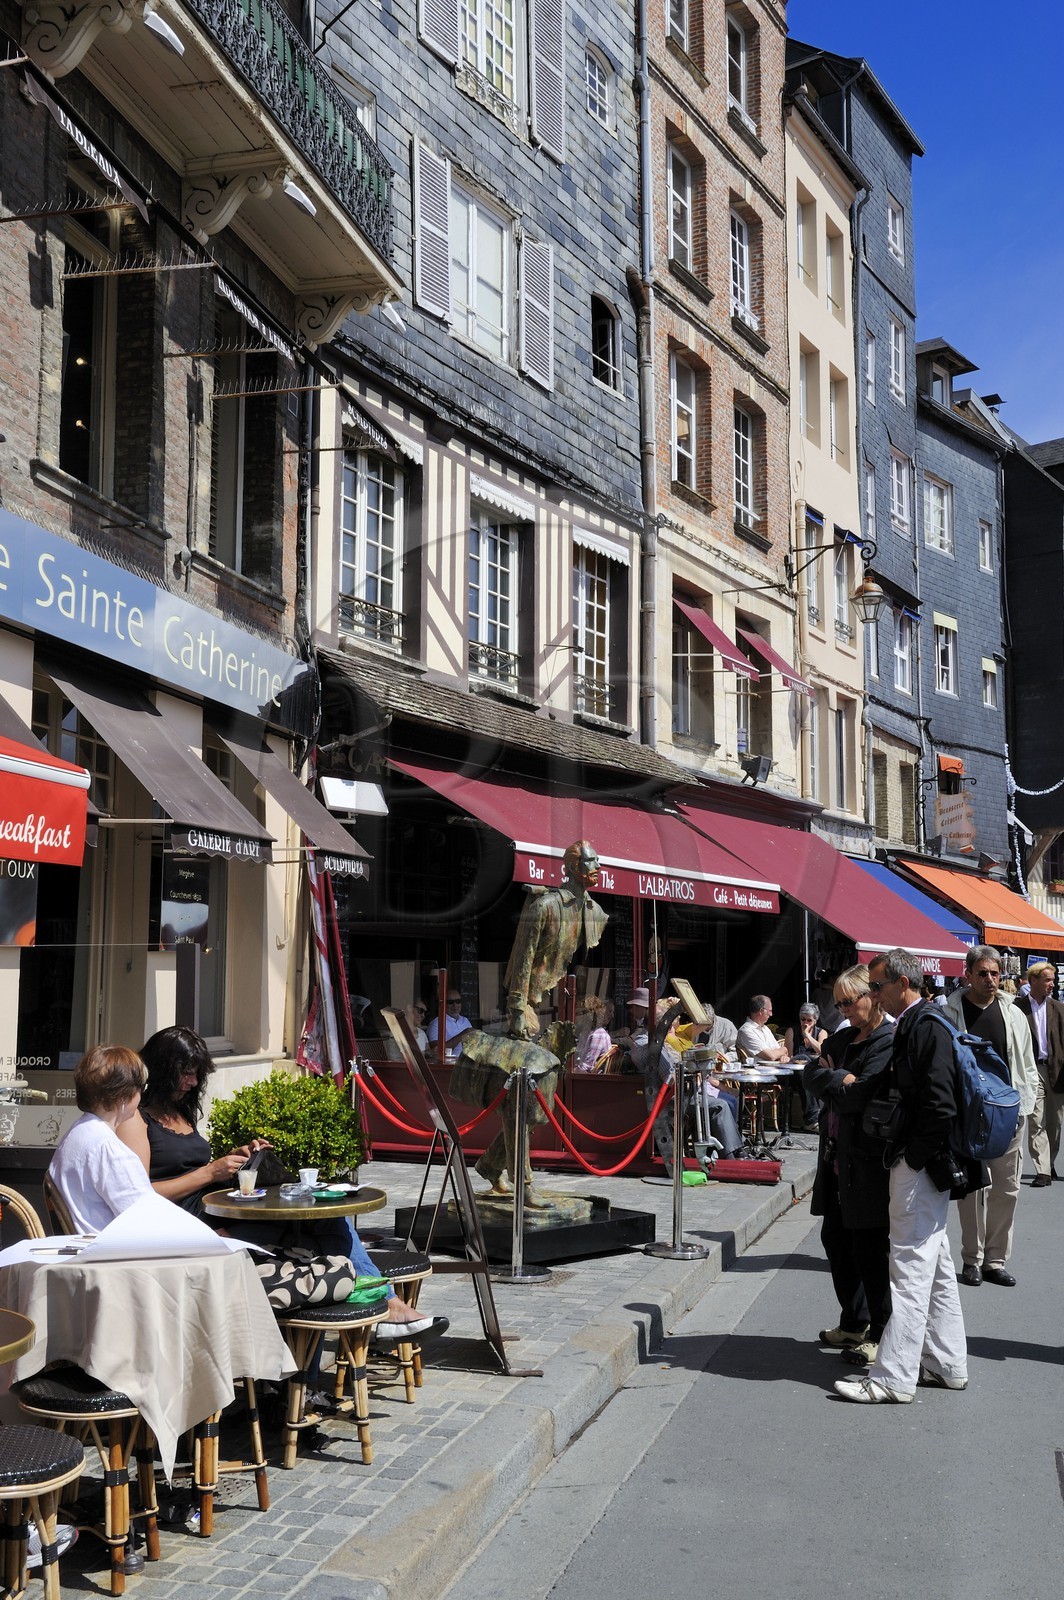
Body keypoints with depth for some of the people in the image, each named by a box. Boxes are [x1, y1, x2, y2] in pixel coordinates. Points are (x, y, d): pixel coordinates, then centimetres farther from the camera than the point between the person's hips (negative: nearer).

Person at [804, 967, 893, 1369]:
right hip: (837, 1156, 9)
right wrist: (841, 1079, -13)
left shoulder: (889, 1041, -13)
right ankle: (854, 1324, 29)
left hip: (869, 1159, -9)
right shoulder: (842, 1039, 16)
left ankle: (881, 1334, 10)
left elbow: (861, 1095, -21)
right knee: (836, 1239, 15)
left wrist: (830, 1079, -5)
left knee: (870, 1245, -2)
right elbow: (812, 1073, 4)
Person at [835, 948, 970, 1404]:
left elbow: (940, 1106, -23)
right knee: (935, 1267, 16)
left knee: (911, 1269, -7)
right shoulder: (913, 1025, 14)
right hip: (915, 1164, 10)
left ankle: (893, 1378, -3)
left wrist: (913, 1158, -15)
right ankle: (947, 1363, 25)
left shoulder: (928, 1027, -17)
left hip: (920, 1166, -10)